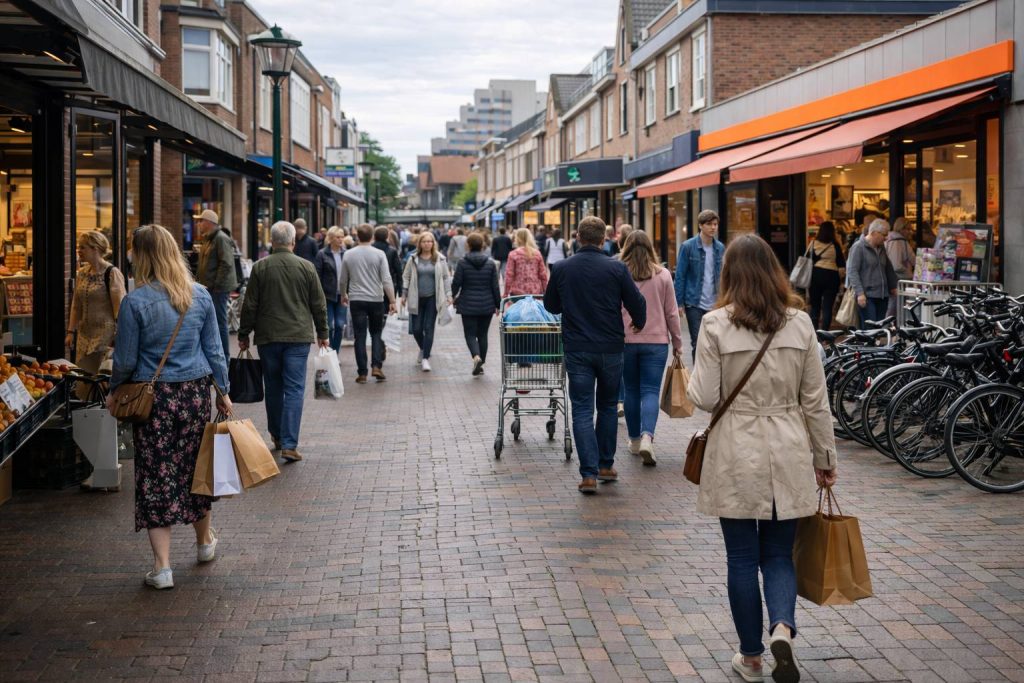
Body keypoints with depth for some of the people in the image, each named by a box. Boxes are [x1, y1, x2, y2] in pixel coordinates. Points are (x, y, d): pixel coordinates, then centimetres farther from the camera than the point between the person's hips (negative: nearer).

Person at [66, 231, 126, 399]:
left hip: (105, 335, -7)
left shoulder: (111, 273, -10)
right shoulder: (82, 273, 11)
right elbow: (76, 306, 18)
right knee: (82, 378, 6)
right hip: (85, 334, 7)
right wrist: (71, 331, 11)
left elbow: (119, 309, -13)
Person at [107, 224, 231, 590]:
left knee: (155, 476, 3)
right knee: (194, 467, 20)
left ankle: (162, 566, 3)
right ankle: (205, 542, 38)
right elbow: (214, 349, 5)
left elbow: (125, 359, -7)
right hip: (195, 391, 4)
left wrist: (114, 392, 10)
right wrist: (222, 390, 16)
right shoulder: (199, 295, -1)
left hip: (153, 396, -4)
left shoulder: (135, 301, -13)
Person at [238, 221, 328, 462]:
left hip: (268, 337, 1)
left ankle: (277, 436, 27)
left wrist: (244, 334, 10)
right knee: (294, 390, -1)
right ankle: (289, 444, -9)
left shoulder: (260, 268, -3)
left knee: (273, 388, 15)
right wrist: (322, 333, 15)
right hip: (298, 336, -1)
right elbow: (319, 304, 3)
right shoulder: (306, 267, -2)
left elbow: (250, 305, 0)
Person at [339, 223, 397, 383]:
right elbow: (386, 280, -10)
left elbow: (343, 280, 9)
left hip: (356, 300, 1)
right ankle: (377, 366, -1)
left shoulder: (348, 255, 0)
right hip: (376, 299, 0)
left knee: (360, 336, 4)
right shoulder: (379, 254, -5)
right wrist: (392, 301, -7)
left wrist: (343, 295, 26)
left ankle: (362, 373, 3)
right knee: (376, 333, 14)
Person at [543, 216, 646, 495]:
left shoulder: (561, 268, -3)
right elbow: (637, 303, -2)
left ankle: (589, 474, -6)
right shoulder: (617, 268, -8)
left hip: (576, 349, 0)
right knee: (607, 406, 17)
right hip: (611, 347, 0)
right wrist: (639, 323, 19)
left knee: (582, 410, 2)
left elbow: (551, 305, 10)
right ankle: (606, 465, 24)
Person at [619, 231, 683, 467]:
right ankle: (647, 436, -20)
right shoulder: (663, 275, 0)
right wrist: (677, 342, 12)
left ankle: (635, 440, 20)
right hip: (656, 341, 0)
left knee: (631, 390, 12)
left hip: (625, 341, 0)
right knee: (651, 391, 0)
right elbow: (671, 313, 3)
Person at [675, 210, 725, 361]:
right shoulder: (688, 246, -5)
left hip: (715, 305, 3)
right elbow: (680, 276, -3)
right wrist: (679, 303, -7)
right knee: (698, 343, -1)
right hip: (694, 304, -3)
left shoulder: (720, 248, 7)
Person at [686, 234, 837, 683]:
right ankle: (782, 627, -11)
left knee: (742, 557, 11)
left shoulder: (716, 324, -10)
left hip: (736, 453, -2)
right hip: (788, 450, 2)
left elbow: (704, 398, -9)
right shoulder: (799, 323, -1)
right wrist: (825, 458, 12)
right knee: (779, 554, 14)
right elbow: (815, 399, 2)